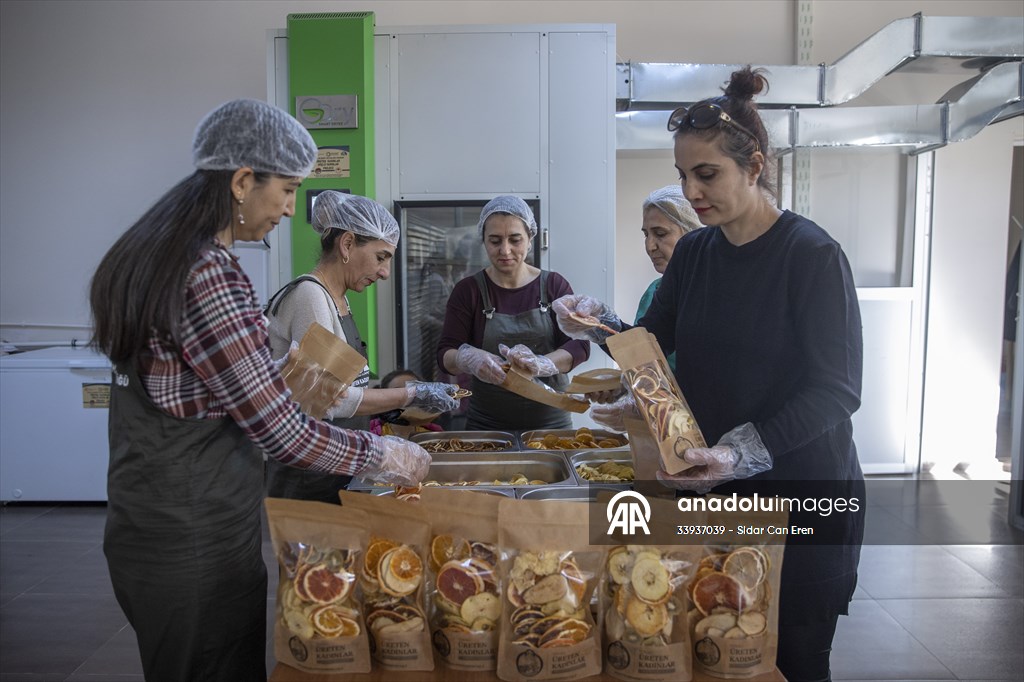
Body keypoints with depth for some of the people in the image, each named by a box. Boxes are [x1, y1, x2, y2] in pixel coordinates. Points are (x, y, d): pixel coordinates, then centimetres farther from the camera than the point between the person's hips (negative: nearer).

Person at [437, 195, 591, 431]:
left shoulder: (554, 285, 1)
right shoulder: (468, 290, -1)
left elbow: (579, 345, -8)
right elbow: (444, 355, -6)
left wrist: (541, 364, -29)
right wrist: (469, 359, -29)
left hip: (552, 421, 1)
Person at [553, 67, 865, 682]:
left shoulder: (811, 254, -14)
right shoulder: (695, 253, 5)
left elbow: (835, 390, -17)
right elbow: (655, 341, 9)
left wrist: (741, 453, -29)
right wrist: (599, 323, -11)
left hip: (802, 496, -5)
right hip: (714, 492, 5)